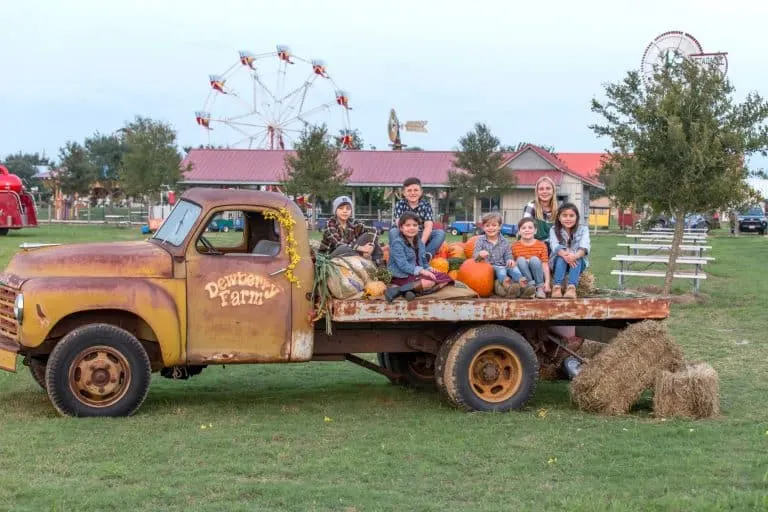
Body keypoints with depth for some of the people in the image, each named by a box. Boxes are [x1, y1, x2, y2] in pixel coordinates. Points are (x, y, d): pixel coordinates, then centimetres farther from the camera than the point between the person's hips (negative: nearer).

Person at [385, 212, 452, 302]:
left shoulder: (420, 243, 16)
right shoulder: (397, 243, -10)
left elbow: (423, 262, 22)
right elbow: (402, 265, -19)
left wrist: (428, 269, -2)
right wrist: (421, 270, -26)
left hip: (418, 275, 9)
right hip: (403, 277, -9)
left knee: (444, 278, -4)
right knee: (430, 281, -30)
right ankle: (398, 290, -29)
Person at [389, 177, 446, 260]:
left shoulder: (426, 205, -2)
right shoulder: (400, 204, -5)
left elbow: (428, 226, -14)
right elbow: (400, 225, -19)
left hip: (422, 237, 1)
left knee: (440, 233, -21)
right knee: (393, 232, -30)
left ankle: (426, 256, -40)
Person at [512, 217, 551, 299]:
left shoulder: (541, 245, -1)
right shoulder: (515, 246, 1)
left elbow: (545, 265, -6)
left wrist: (547, 282, -15)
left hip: (538, 276, 0)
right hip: (524, 276, 1)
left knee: (534, 259, -29)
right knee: (521, 260, -26)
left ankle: (540, 287, -18)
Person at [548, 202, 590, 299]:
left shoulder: (583, 229, -3)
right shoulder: (554, 230, -2)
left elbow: (584, 247, -22)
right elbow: (555, 246, -21)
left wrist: (575, 256, -45)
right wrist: (564, 255, -45)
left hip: (578, 262, 0)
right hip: (559, 262, 0)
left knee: (577, 258, -33)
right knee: (561, 258, -33)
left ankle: (572, 287, -51)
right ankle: (557, 287, -49)